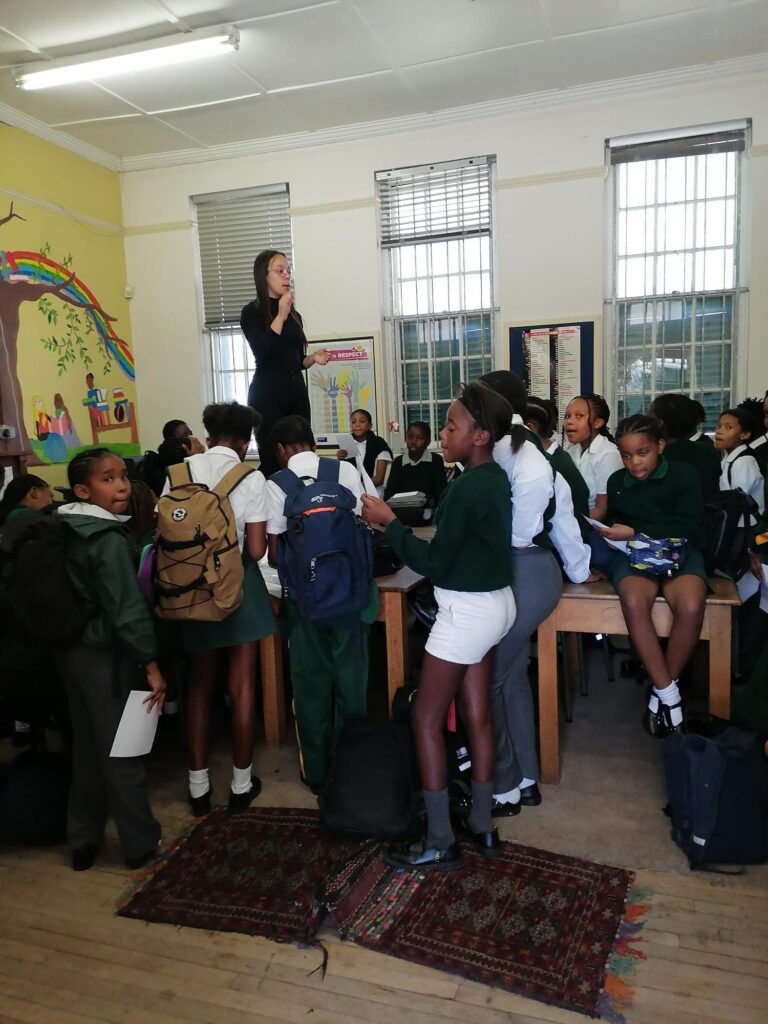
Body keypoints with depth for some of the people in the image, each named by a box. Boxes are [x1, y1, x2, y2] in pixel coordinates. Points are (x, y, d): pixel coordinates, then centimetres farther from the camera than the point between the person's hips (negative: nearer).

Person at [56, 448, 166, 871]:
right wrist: (151, 664, -19)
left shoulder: (67, 531, 6)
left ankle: (82, 841, 31)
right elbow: (128, 609, -24)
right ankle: (140, 844, 20)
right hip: (105, 655, -8)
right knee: (120, 749, 5)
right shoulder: (109, 540, -21)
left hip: (73, 650, 8)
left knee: (86, 746, 19)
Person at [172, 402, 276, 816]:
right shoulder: (251, 477, -11)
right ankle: (241, 784, 21)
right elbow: (256, 550, -13)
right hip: (238, 584, -3)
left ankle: (198, 786, 24)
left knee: (199, 685, 16)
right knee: (241, 686, 10)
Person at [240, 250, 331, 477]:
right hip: (267, 395, -5)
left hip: (297, 392, 6)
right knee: (273, 461, -9)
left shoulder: (294, 314, 15)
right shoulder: (252, 312, -1)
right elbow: (263, 353, -16)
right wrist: (281, 315, -12)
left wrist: (312, 359, 1)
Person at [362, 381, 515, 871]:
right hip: (493, 603, 9)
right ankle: (482, 826, 28)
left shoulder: (467, 488, -23)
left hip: (466, 610, -9)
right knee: (477, 713, 16)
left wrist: (390, 523, -14)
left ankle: (440, 843, 11)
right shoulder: (496, 478, 6)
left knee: (426, 720, 2)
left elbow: (435, 563, -19)